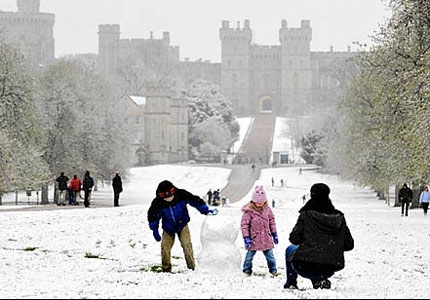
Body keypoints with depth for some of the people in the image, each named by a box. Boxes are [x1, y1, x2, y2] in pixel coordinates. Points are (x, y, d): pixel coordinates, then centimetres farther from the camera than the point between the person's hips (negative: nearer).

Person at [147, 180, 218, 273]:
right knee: (165, 247, -8)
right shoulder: (158, 203, -22)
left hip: (182, 225, -1)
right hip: (168, 228, 1)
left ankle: (192, 267, -6)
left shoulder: (181, 195, -22)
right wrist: (155, 230, -9)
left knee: (187, 245, -13)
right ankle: (166, 269, 6)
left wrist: (205, 210, -11)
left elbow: (195, 200, -11)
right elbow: (152, 216, -7)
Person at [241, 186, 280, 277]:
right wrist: (246, 237, -15)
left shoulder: (267, 209, 0)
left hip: (266, 238, 3)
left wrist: (274, 234, 13)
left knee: (270, 255, 8)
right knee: (250, 255, 4)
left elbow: (272, 221, 11)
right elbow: (244, 224, -11)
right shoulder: (249, 210, -13)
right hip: (254, 238, -3)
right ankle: (247, 271, 18)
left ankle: (273, 270, 19)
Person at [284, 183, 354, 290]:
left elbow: (294, 239, -7)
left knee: (291, 249, 32)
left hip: (305, 268, -2)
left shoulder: (306, 215, -3)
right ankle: (321, 280, 13)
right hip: (329, 271, 3)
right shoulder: (339, 218, 6)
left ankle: (291, 283, 28)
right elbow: (349, 245, 8)